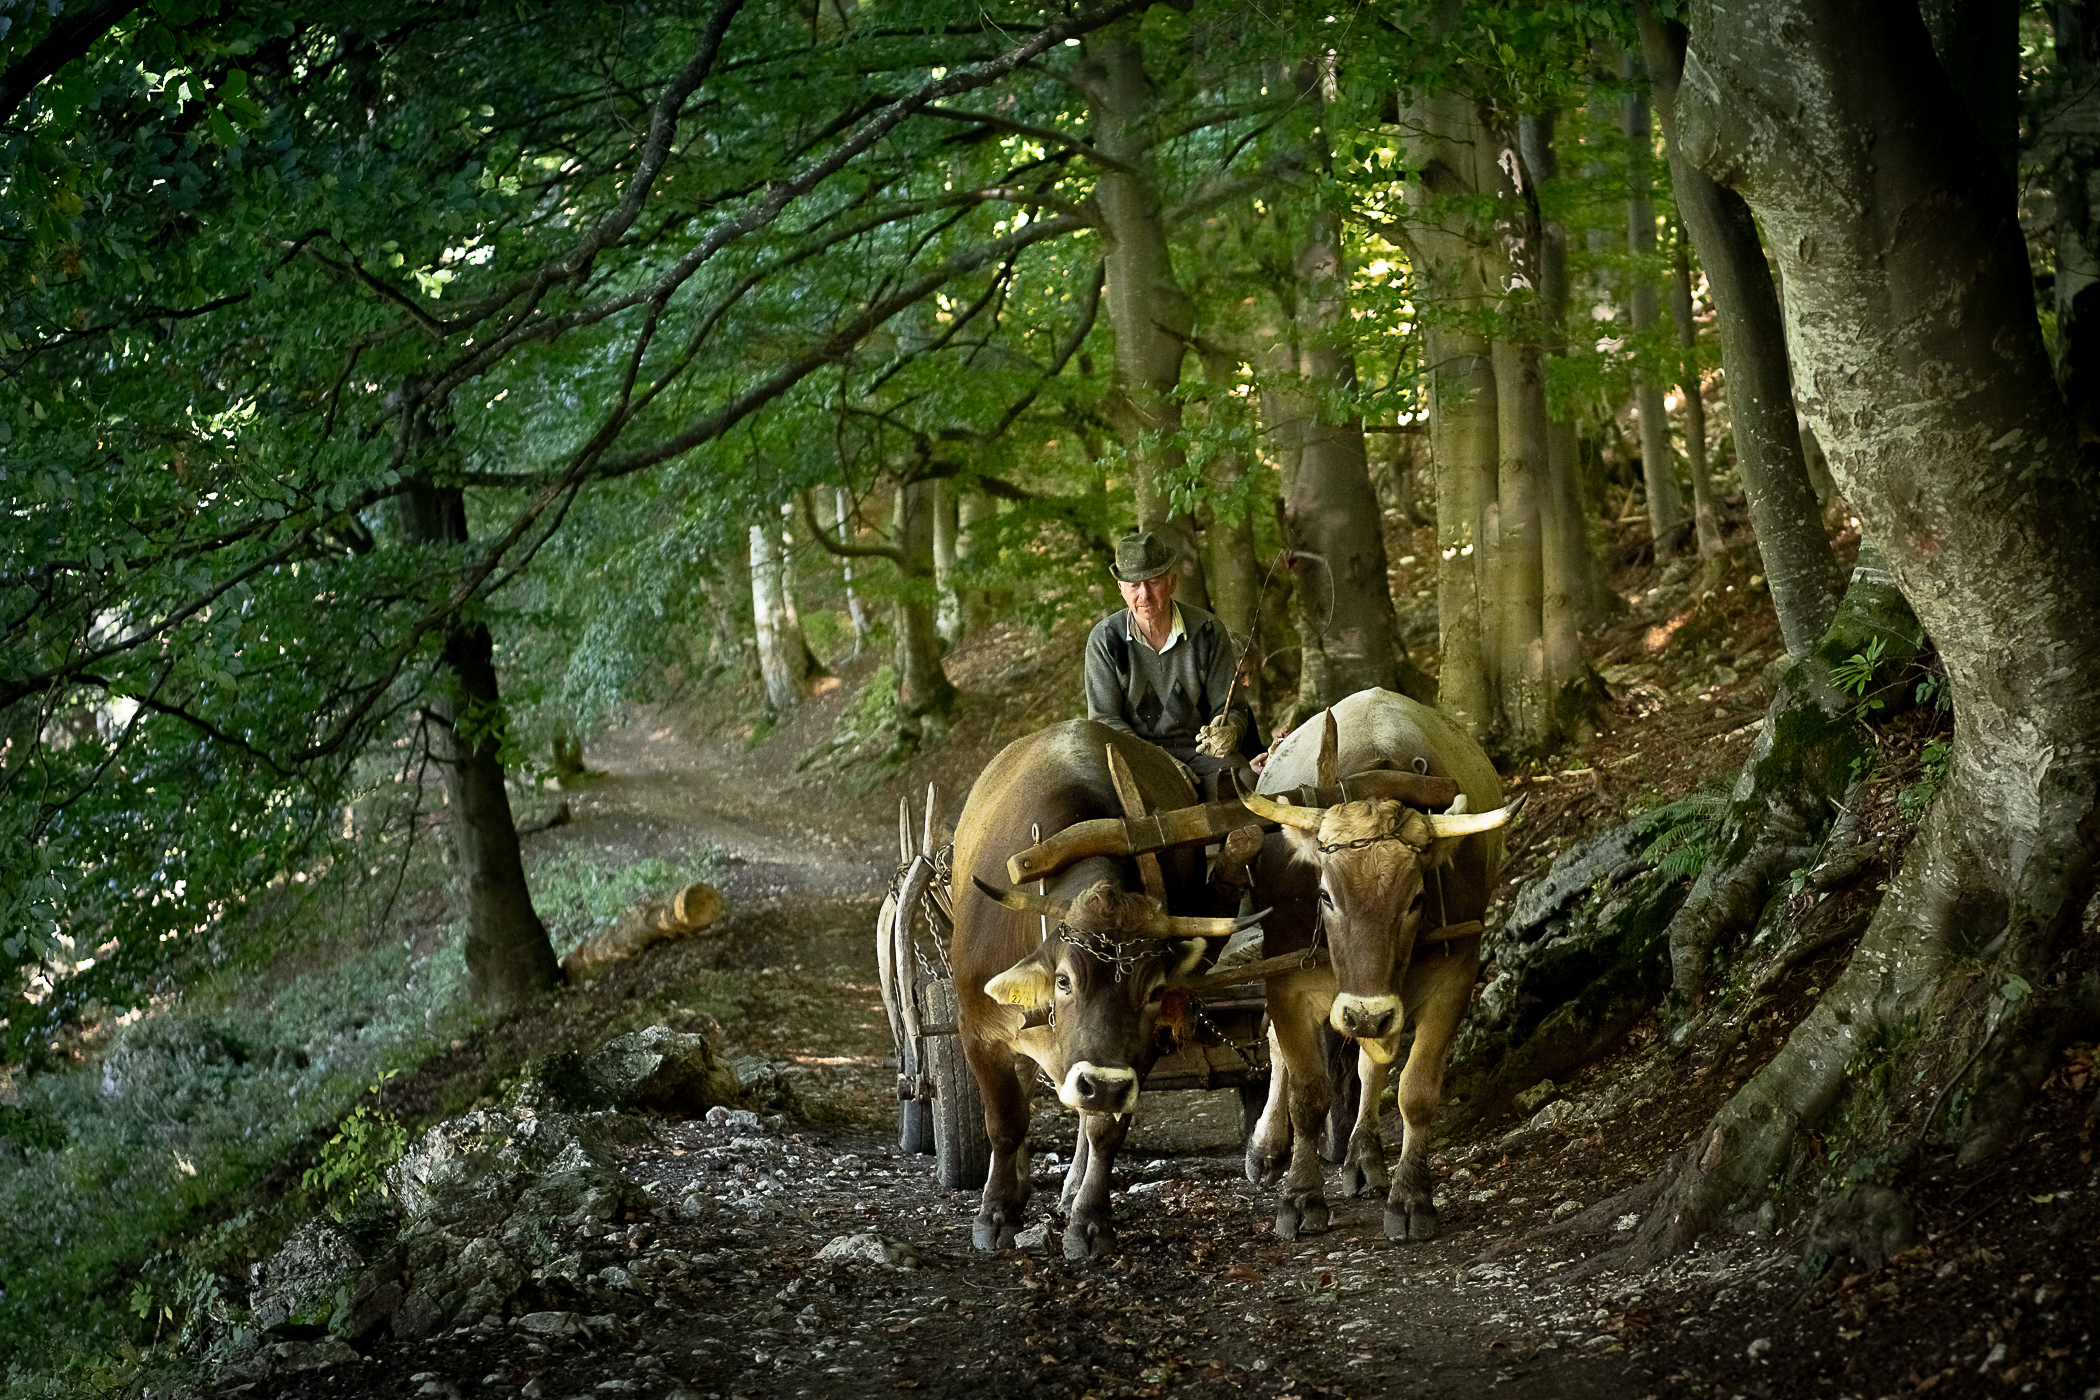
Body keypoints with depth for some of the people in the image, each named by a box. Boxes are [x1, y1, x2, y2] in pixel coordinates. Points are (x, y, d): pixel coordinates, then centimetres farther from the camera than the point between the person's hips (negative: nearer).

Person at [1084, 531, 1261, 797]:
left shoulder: (1208, 631, 0)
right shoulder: (1104, 639, -2)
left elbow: (1231, 708, 4)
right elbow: (1104, 719, -4)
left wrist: (1228, 731, -23)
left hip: (1199, 748, 1)